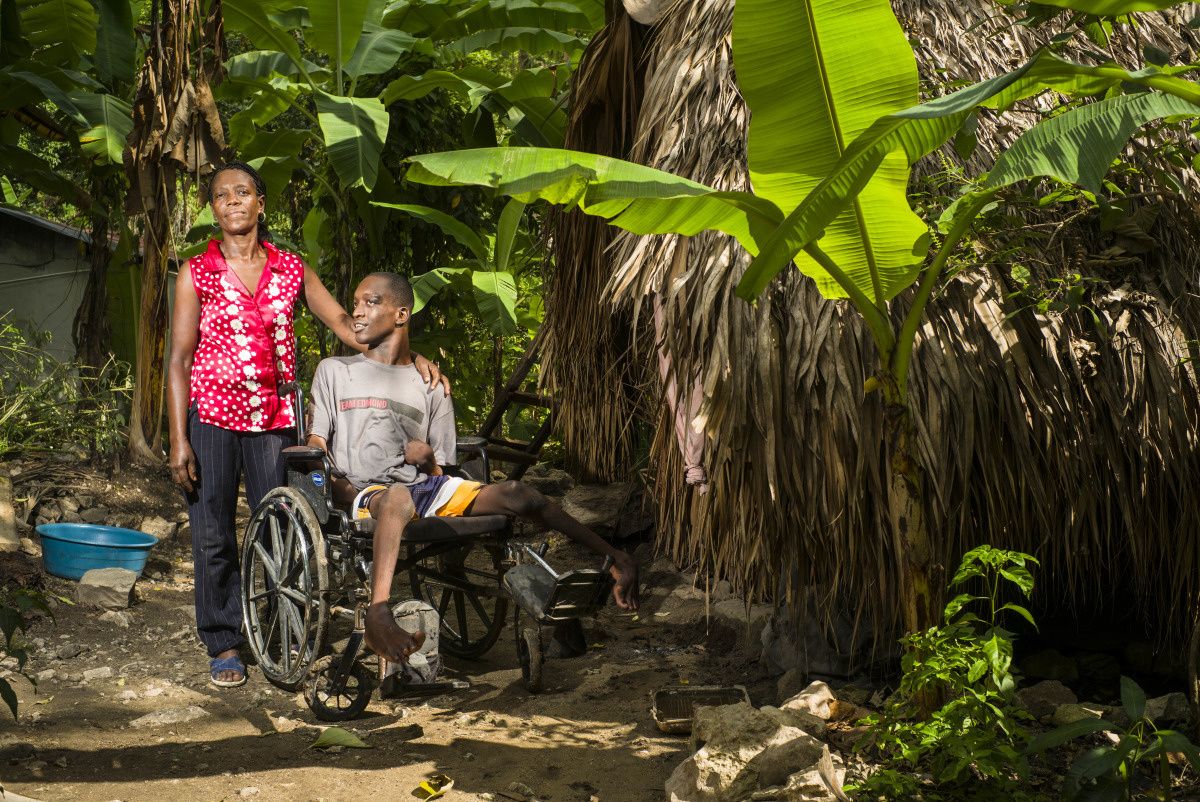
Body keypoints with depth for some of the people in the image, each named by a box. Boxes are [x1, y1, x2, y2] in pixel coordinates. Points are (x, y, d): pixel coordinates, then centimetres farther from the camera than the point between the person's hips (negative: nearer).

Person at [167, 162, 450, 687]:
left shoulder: (291, 269, 9)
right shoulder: (197, 273, 3)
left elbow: (343, 323, 4)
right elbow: (180, 360, 0)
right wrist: (179, 440, -7)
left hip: (274, 420, 2)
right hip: (212, 417, -2)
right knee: (213, 535, 1)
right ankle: (224, 646, 12)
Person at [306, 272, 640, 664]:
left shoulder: (431, 384, 20)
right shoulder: (334, 371, 15)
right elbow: (316, 446, 7)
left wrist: (427, 458, -7)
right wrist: (345, 491, -11)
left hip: (426, 488, 3)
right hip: (364, 494, -3)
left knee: (515, 493, -21)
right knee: (397, 497, -41)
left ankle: (615, 558, -23)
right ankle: (378, 615, -60)